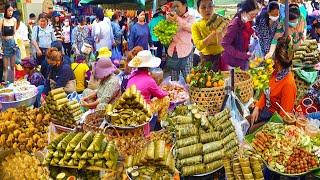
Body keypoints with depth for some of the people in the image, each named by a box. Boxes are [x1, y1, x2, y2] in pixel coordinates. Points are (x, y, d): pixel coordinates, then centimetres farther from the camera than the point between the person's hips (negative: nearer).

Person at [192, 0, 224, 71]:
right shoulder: (196, 26, -3)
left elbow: (220, 43, -13)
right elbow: (199, 46, -19)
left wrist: (219, 32, -31)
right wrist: (213, 34, -30)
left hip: (221, 56, 1)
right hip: (206, 59, -1)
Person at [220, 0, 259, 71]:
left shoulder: (249, 22, 0)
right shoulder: (235, 24, -23)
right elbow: (225, 44, -25)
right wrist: (243, 55, -26)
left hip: (243, 61, 7)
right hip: (231, 62, -7)